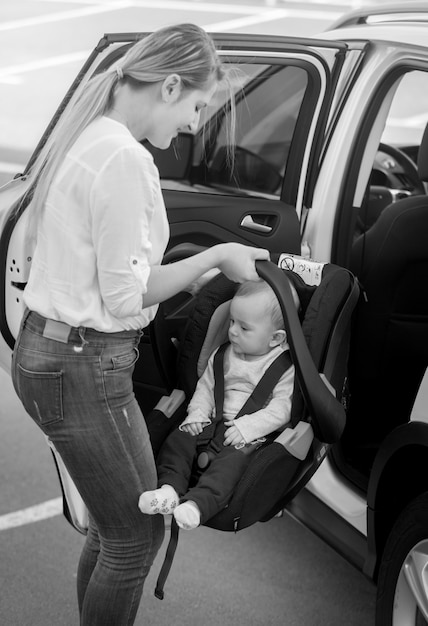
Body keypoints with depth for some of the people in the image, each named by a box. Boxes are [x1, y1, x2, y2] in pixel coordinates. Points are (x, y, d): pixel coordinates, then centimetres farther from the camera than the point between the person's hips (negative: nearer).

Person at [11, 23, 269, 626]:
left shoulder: (89, 138, 11)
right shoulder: (125, 158, -20)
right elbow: (126, 295, -18)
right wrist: (217, 256, -8)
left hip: (43, 351, 10)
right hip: (81, 370, -10)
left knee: (111, 525, 20)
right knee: (137, 536, 5)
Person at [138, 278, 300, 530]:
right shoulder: (224, 355, 14)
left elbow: (282, 408, -13)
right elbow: (206, 385, 19)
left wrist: (247, 427, -22)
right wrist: (197, 414, 0)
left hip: (254, 433, -6)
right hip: (215, 422, 7)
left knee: (232, 460, -35)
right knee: (178, 439, -16)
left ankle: (198, 503, -51)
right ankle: (169, 487, -29)